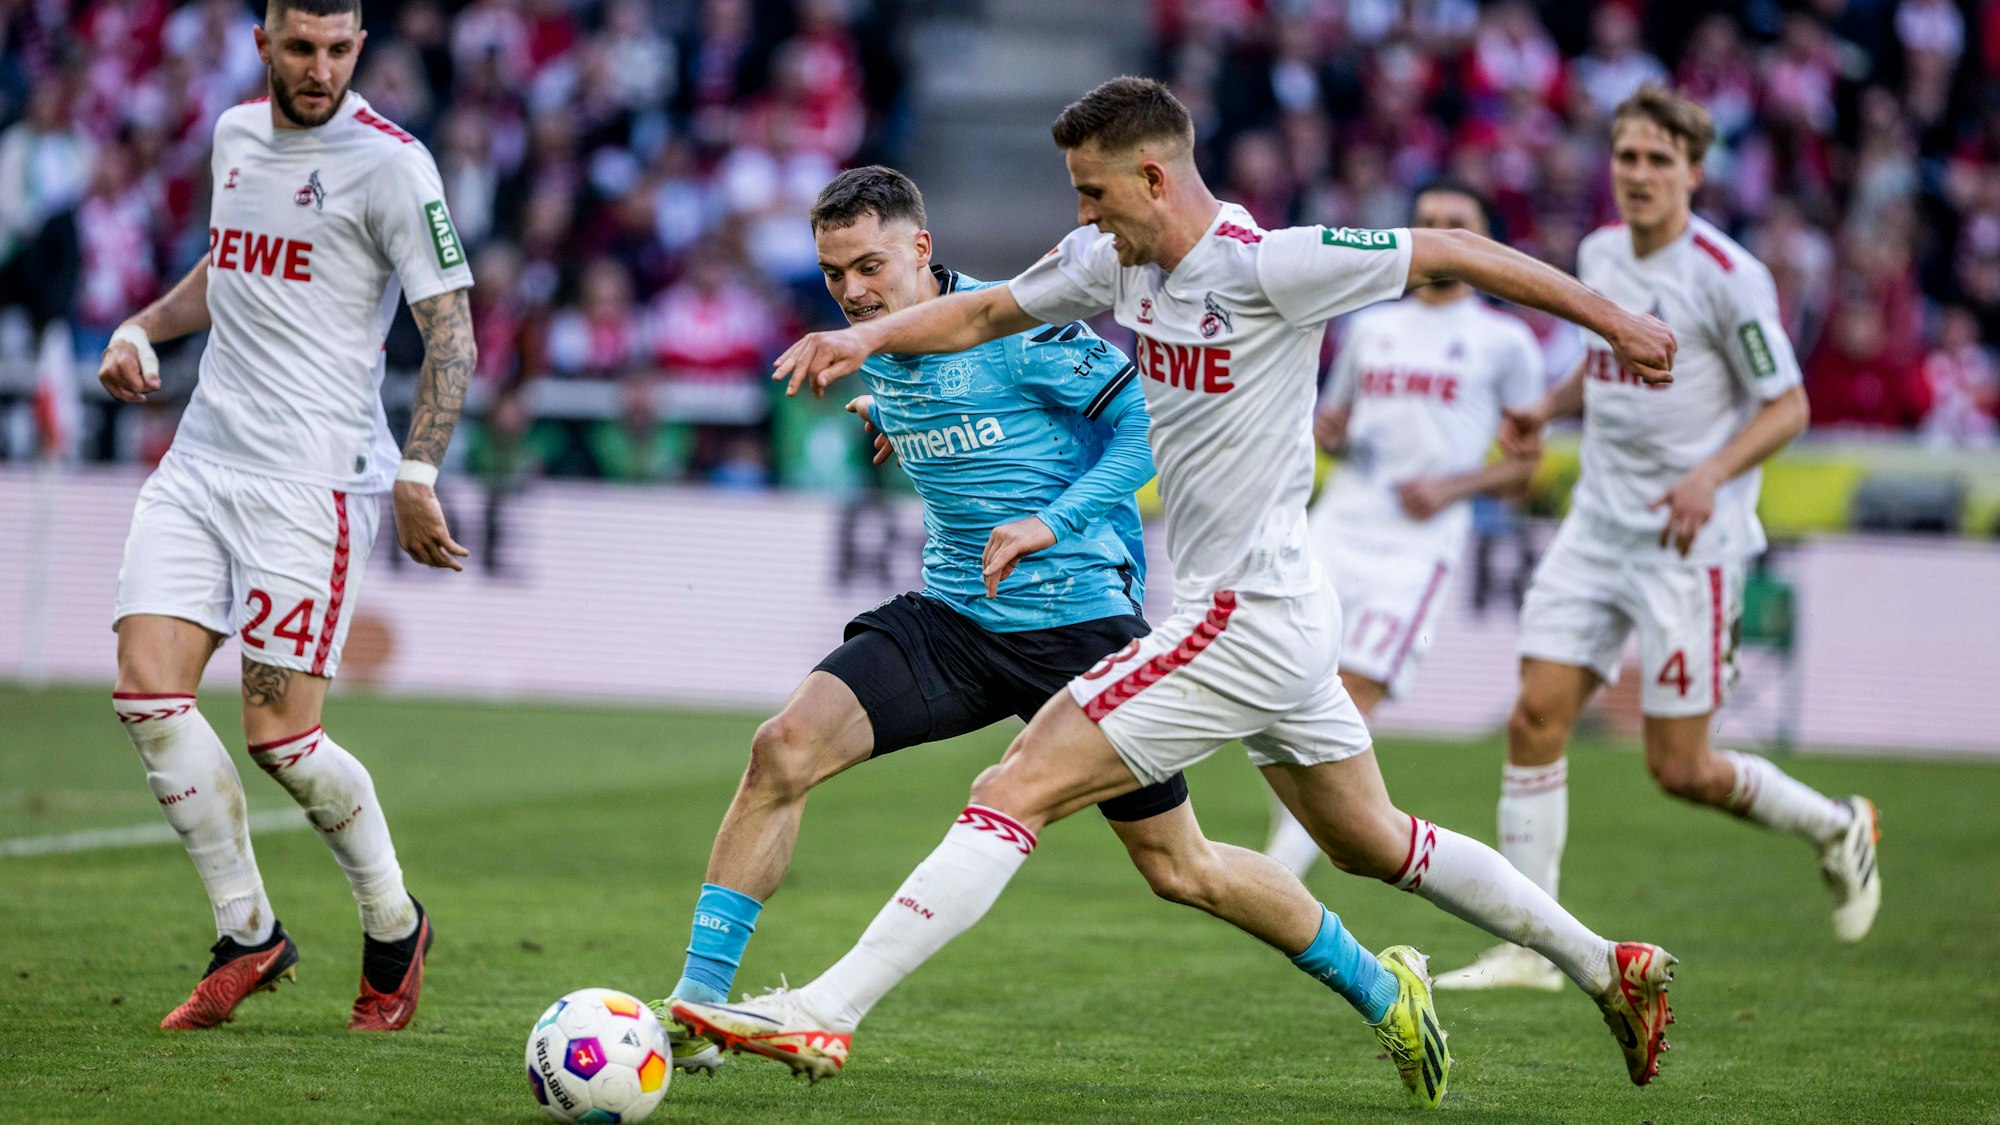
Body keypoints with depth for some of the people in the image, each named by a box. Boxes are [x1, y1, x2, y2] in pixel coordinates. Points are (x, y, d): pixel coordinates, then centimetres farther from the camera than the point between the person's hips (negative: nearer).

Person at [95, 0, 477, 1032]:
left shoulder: (389, 163, -8)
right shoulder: (235, 133, 13)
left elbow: (449, 328, -8)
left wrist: (416, 476, -18)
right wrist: (143, 328, 14)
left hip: (314, 477, -6)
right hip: (201, 460, 7)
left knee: (279, 736, -8)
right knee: (147, 693, -7)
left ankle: (395, 927, 15)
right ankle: (248, 935, 5)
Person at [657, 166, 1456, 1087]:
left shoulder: (1013, 328, -16)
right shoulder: (876, 348, 5)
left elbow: (1152, 423, -14)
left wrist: (1054, 522, -22)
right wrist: (894, 418, 9)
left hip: (1079, 622, -6)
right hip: (949, 619, 6)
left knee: (1179, 869, 2)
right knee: (783, 749, -17)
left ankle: (1377, 989, 25)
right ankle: (696, 1006, -12)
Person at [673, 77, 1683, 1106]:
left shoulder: (1266, 265, -19)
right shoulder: (1116, 259, 4)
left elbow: (1454, 252, -11)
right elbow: (989, 311, 17)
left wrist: (1611, 319, -3)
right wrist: (872, 336, -2)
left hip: (1247, 622, -10)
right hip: (1279, 616, 10)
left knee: (1015, 793, -14)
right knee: (1373, 845, 23)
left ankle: (822, 1016, -17)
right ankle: (1608, 969, 35)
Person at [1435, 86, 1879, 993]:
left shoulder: (1727, 277, -14)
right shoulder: (1599, 255, 7)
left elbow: (1787, 407, -10)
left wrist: (1711, 476, -25)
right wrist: (1548, 407, 6)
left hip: (1689, 543, -6)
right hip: (1598, 529, 6)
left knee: (1679, 769, -4)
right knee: (1535, 719, -6)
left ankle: (1835, 829, 24)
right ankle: (1528, 945, -1)